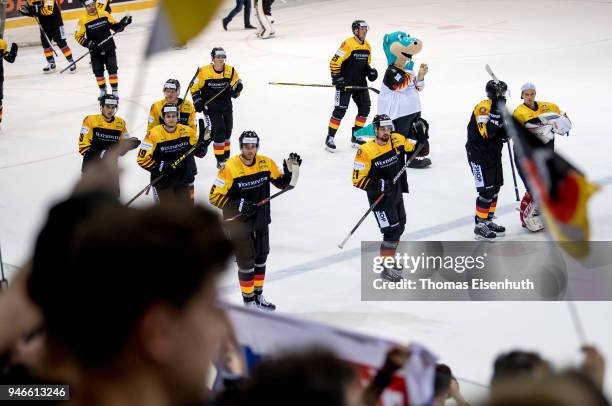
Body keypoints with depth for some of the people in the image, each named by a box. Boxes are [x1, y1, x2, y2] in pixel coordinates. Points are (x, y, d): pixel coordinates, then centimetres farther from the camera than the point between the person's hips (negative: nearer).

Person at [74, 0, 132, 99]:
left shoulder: (104, 14, -2)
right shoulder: (83, 20, -8)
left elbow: (115, 27, 7)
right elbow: (78, 36, -4)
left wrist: (122, 23, -13)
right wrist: (88, 43, -19)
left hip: (109, 47, 0)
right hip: (95, 51, 0)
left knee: (112, 69, -3)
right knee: (98, 72, 7)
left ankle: (115, 91, 5)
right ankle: (103, 91, 26)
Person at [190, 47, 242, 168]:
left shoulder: (231, 71, -4)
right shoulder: (204, 72, -13)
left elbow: (235, 92, 4)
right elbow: (195, 88, -1)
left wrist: (237, 88, -18)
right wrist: (197, 101, -12)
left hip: (226, 106, 5)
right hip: (211, 107, -5)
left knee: (227, 131, 15)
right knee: (219, 131, -14)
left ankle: (226, 157, 34)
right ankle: (220, 160, -6)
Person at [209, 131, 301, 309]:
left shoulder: (266, 163, -7)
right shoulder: (230, 168, -22)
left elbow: (282, 183, 6)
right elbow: (215, 197, -19)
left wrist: (291, 170, -13)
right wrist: (237, 205, -29)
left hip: (261, 220, 6)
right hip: (238, 223, -6)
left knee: (261, 257, 18)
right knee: (246, 262, 2)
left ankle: (258, 296, 37)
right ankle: (248, 301, 20)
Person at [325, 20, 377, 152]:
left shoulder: (367, 46, 8)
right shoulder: (348, 44, -17)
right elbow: (334, 62, -17)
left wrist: (370, 71, 1)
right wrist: (337, 78, -19)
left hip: (360, 82, 8)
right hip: (345, 82, -7)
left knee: (365, 108, 6)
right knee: (340, 109, -8)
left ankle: (355, 137, 18)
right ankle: (330, 139, -1)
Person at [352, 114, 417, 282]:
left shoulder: (397, 140, -6)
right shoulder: (366, 152, -22)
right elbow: (358, 180, -20)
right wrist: (378, 186, -32)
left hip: (397, 194, 7)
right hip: (379, 198, -7)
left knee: (399, 227, 20)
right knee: (391, 230, -12)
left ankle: (388, 258, 40)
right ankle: (386, 268, 0)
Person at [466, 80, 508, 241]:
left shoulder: (498, 107, 11)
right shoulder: (483, 107, -19)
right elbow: (486, 132, -31)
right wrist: (496, 112, -34)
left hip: (493, 153, 10)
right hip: (479, 154, -10)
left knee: (495, 188, 15)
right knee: (486, 190, -9)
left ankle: (488, 221, 28)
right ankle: (480, 226, -1)